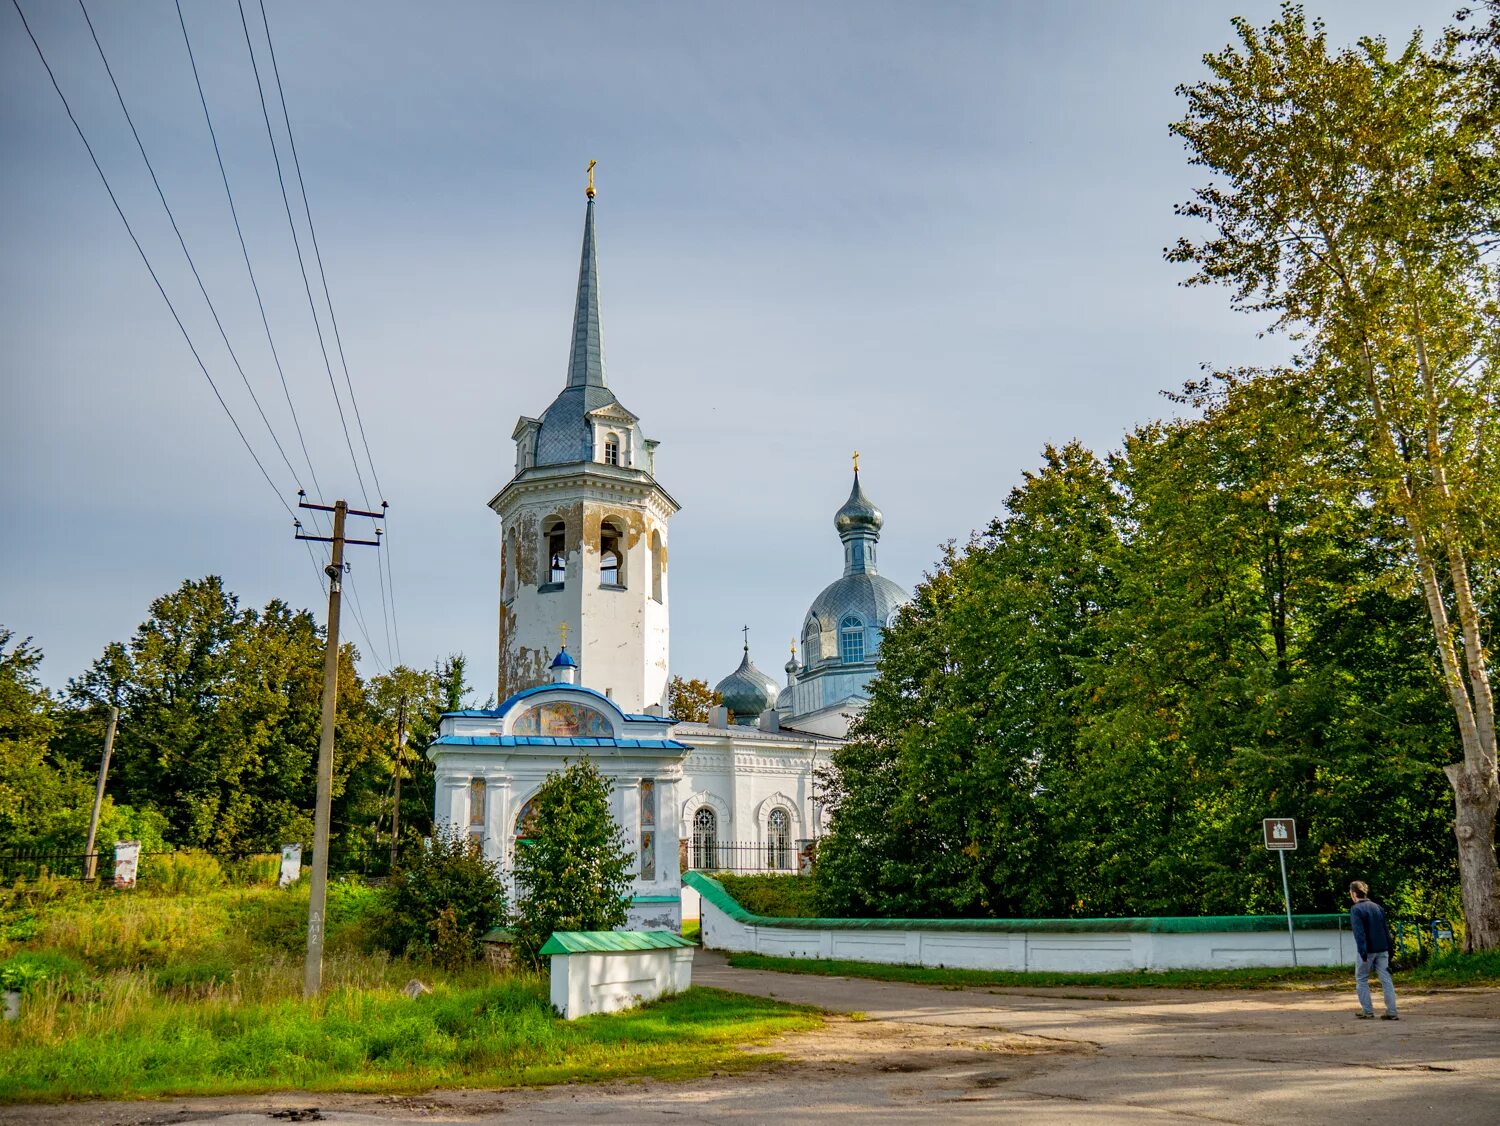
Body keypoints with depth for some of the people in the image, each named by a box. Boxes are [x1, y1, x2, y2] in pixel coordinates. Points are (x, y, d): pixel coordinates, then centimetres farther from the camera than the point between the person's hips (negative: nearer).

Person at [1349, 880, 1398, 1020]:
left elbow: (1359, 932, -17)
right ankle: (1392, 1012, 2)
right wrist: (1389, 949, 17)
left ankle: (1368, 1011, 7)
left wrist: (1362, 951, -20)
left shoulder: (1356, 909, -9)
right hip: (1382, 949, 6)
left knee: (1361, 980, 8)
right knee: (1386, 980, 5)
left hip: (1367, 950, -6)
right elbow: (1386, 930, 14)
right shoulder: (1378, 907, 12)